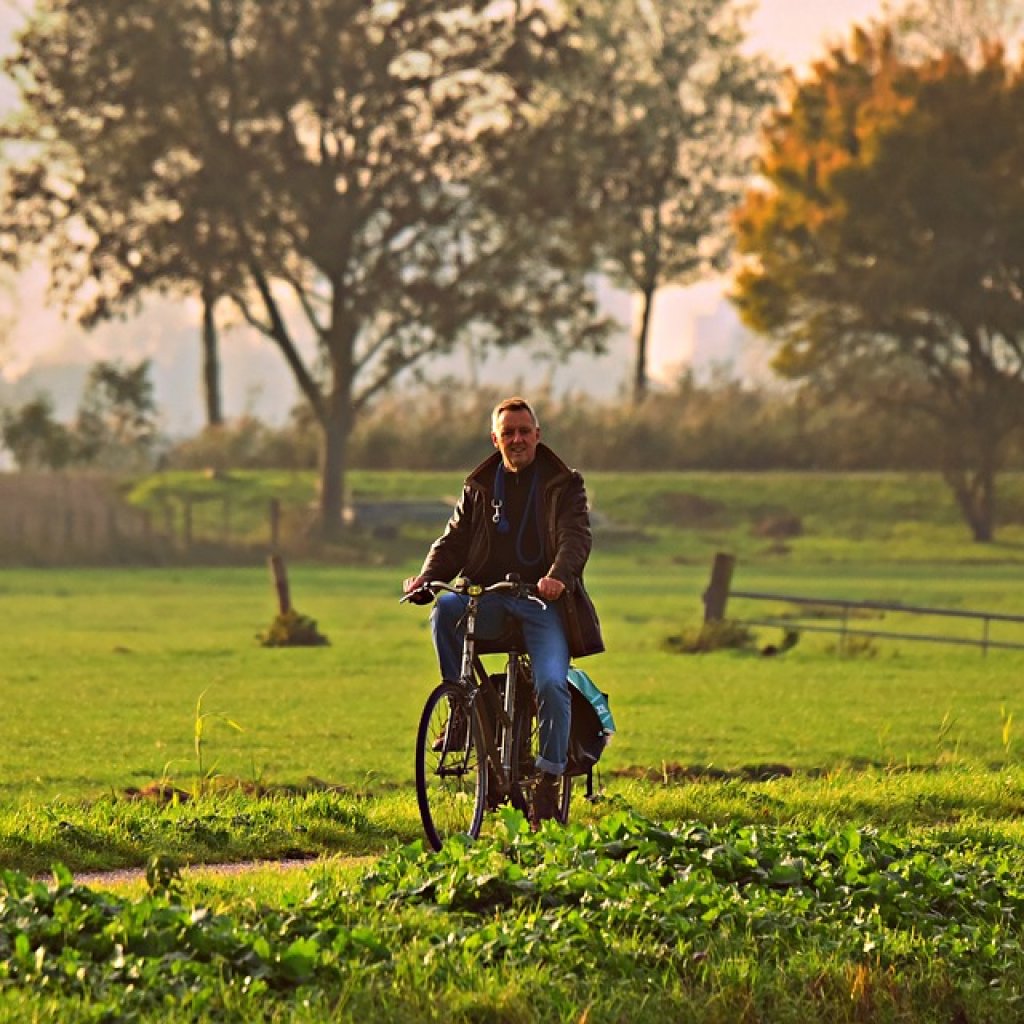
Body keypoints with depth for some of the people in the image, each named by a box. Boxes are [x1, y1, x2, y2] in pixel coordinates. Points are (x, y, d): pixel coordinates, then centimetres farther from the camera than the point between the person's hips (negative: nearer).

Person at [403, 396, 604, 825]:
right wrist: (427, 576, -10)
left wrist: (558, 576, -29)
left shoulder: (564, 485, 8)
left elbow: (576, 537, -7)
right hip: (490, 600, 3)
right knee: (445, 610, -30)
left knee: (551, 683, -24)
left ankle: (550, 777, -11)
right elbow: (454, 540, 12)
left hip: (542, 601, -3)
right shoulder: (478, 488, 17)